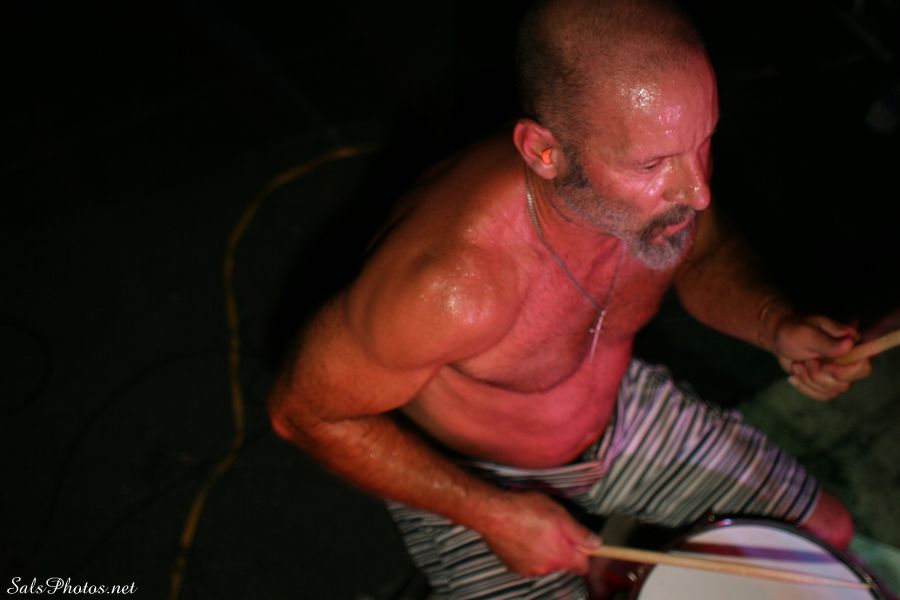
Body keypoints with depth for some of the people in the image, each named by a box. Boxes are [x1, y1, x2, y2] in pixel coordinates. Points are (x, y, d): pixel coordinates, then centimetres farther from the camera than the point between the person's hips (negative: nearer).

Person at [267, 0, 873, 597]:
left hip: (623, 406, 5)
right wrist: (491, 514, -26)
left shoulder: (668, 178, -24)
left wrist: (773, 323, -21)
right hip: (467, 482, -4)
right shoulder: (452, 283, -42)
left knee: (828, 533, 11)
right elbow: (304, 411, -25)